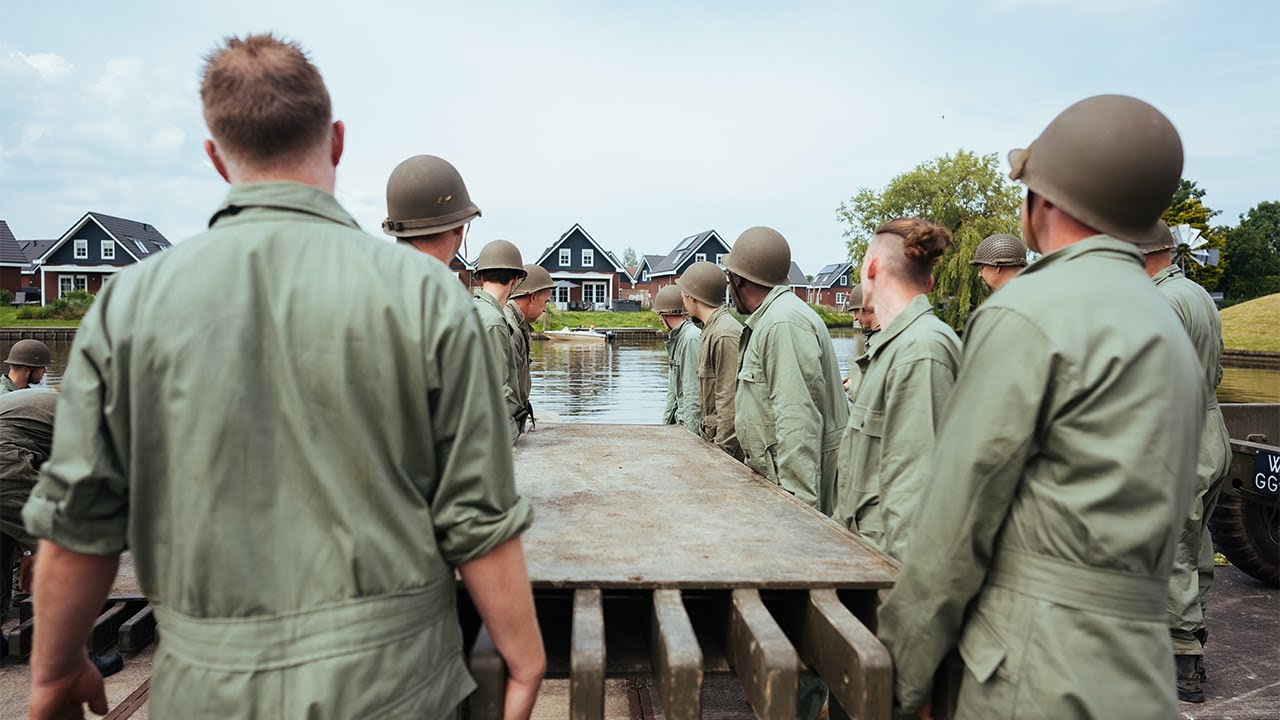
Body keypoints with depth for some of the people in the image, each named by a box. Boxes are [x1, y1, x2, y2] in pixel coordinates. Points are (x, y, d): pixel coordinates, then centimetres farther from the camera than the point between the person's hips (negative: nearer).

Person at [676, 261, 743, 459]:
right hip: (713, 436, 9)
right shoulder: (711, 329, 13)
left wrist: (721, 450, -19)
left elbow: (730, 403, -21)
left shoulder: (725, 335, -19)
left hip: (726, 443, -9)